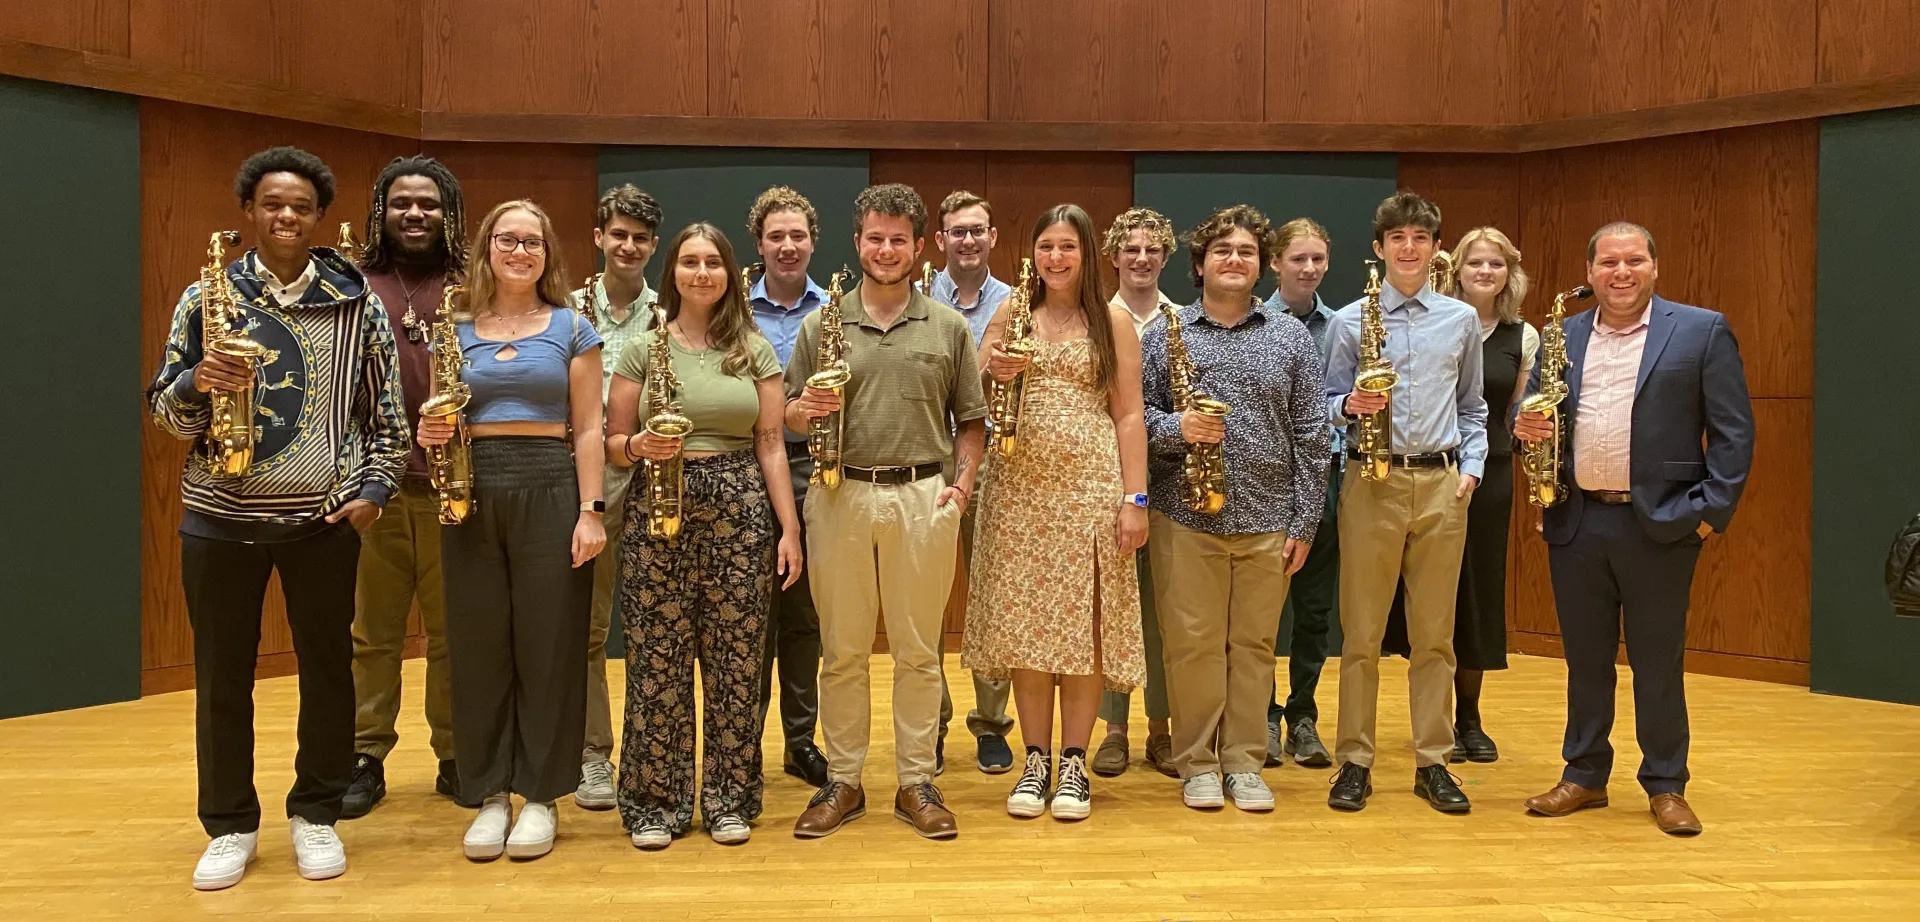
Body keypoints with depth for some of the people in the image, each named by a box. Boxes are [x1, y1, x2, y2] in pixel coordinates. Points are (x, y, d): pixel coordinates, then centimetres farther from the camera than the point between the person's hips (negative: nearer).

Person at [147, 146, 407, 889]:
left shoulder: (356, 303, 2)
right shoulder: (205, 298, 3)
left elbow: (386, 410, 6)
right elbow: (164, 410, 3)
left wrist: (374, 487, -5)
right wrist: (196, 383, -18)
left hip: (323, 519, 0)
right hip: (221, 516, 1)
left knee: (327, 668, 7)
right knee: (221, 675, 8)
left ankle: (316, 815, 23)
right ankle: (230, 826, 23)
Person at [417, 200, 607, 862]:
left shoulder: (571, 327, 5)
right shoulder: (454, 329, 12)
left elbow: (587, 430, 1)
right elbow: (438, 416, 17)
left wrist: (591, 511, -8)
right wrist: (428, 433, -7)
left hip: (549, 491, -2)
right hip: (470, 492, 3)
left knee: (547, 645, 2)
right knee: (477, 646, 6)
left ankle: (542, 796, 14)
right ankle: (490, 794, 18)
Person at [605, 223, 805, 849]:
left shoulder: (754, 349, 8)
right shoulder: (644, 348, 6)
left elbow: (770, 444, 5)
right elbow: (613, 442, 8)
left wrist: (789, 526, -1)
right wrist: (640, 445, -15)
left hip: (740, 511, 1)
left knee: (736, 657, 3)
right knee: (657, 659, 1)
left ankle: (730, 797, 17)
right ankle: (654, 801, 15)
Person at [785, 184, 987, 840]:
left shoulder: (948, 327, 7)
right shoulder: (822, 324, 7)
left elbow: (970, 419, 9)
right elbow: (790, 416, 9)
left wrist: (964, 481, -5)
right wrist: (805, 410, -14)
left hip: (923, 498, 0)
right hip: (840, 496, 0)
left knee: (918, 651, 7)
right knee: (842, 650, 7)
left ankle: (916, 782, 18)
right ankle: (842, 782, 19)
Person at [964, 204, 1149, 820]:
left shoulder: (1113, 322, 6)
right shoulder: (1010, 316, 10)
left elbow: (1128, 416, 2)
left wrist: (1135, 498, -6)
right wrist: (996, 375, -11)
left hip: (1091, 484, -1)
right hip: (1020, 485, 2)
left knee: (1082, 620, 0)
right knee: (1023, 621, 3)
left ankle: (1073, 762, 12)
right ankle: (1035, 760, 15)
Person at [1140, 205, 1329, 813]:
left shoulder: (1291, 337, 7)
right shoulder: (1164, 334, 4)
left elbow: (1310, 434, 5)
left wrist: (1305, 520, 0)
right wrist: (1174, 427, -17)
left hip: (1268, 521, 1)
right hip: (1185, 518, -1)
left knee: (1254, 645, 9)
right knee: (1191, 644, 3)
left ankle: (1244, 763, 21)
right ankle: (1197, 763, 18)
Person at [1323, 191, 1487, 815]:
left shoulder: (1461, 320, 10)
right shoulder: (1349, 322, 3)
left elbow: (1471, 407, 16)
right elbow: (1328, 405, 6)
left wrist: (1472, 466, 4)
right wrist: (1349, 407, -15)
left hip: (1442, 484, 2)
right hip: (1372, 482, -2)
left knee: (1435, 633, 7)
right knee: (1361, 632, 2)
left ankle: (1433, 762, 18)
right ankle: (1354, 761, 11)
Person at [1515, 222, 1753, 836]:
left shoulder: (1701, 331, 0)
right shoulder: (1562, 338, 10)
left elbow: (1733, 432, -3)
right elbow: (1533, 414, 14)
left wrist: (1711, 511, -10)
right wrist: (1526, 427, -9)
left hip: (1660, 524, -3)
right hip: (1575, 523, 3)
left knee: (1658, 663, 6)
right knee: (1585, 659, 12)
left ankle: (1665, 785, 19)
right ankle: (1584, 775, 24)